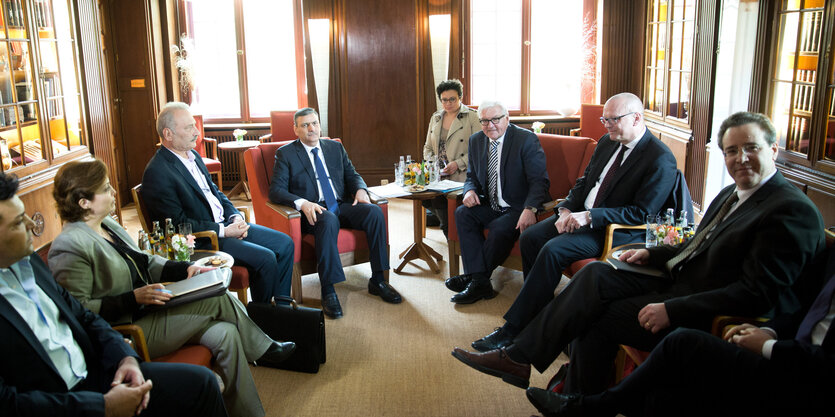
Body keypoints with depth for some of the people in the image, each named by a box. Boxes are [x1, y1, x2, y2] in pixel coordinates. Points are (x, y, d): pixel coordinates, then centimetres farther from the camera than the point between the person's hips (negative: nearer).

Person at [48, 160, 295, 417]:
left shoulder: (108, 225, 10)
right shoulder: (70, 247, -18)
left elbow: (145, 262, 18)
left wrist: (185, 269, 3)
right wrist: (134, 298, -26)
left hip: (148, 312, 9)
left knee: (225, 334, -10)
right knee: (219, 299, -16)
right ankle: (263, 349, 5)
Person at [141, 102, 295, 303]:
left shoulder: (193, 156, 11)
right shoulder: (157, 173, -17)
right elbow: (178, 223, -18)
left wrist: (235, 216, 1)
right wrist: (223, 231, -18)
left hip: (225, 224, 9)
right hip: (200, 240, -9)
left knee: (285, 244, 2)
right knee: (265, 258, -22)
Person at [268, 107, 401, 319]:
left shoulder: (335, 147, 18)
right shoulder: (286, 153, 5)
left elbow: (351, 174, 19)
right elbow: (276, 190, -4)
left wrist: (360, 189, -6)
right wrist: (302, 203, -24)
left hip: (342, 206, 5)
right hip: (314, 212, -4)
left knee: (375, 212, -24)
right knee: (329, 221, -39)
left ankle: (377, 281, -17)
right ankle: (328, 291, -34)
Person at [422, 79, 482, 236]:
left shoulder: (472, 117, 1)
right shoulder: (435, 118, 19)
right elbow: (428, 147, 24)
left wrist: (457, 164, -16)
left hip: (460, 177, -5)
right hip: (437, 176, 6)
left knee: (438, 198, -30)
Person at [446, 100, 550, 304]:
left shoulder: (526, 140, -11)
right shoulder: (476, 141, 7)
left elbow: (539, 180, -17)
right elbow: (472, 176, 17)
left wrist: (530, 209, -34)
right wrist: (470, 190, -9)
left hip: (519, 209, -6)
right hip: (491, 207, 6)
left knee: (500, 230, -32)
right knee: (463, 213, -19)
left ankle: (472, 276, -11)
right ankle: (480, 281, -25)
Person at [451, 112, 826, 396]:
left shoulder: (793, 212, -15)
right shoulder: (731, 195, 15)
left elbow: (757, 294, -22)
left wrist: (672, 309, -26)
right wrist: (653, 254, 5)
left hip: (708, 321, -9)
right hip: (676, 284, 9)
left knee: (600, 316, -16)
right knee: (596, 275, -9)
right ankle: (519, 357, -7)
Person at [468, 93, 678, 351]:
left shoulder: (661, 160, -14)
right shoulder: (606, 143, 10)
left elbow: (641, 213, -18)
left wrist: (589, 217, -24)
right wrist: (566, 209, -5)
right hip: (581, 215, 9)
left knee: (553, 250, -27)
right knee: (529, 238, -10)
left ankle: (513, 329, -19)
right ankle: (541, 314, 1)